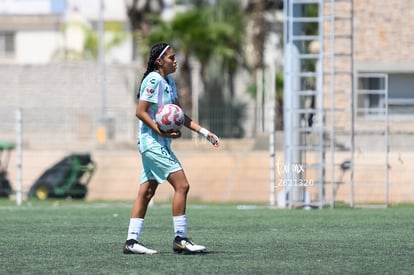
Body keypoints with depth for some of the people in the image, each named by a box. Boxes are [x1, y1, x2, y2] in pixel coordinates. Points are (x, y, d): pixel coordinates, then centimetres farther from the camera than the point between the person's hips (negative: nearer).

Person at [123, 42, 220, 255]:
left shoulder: (169, 82, 15)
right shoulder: (154, 80, -13)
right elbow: (140, 112, -17)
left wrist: (204, 132, 14)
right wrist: (161, 132, -24)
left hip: (158, 144, 10)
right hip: (152, 142, -10)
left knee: (146, 191, 7)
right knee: (181, 185, -11)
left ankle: (131, 241, 7)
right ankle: (180, 239, -8)